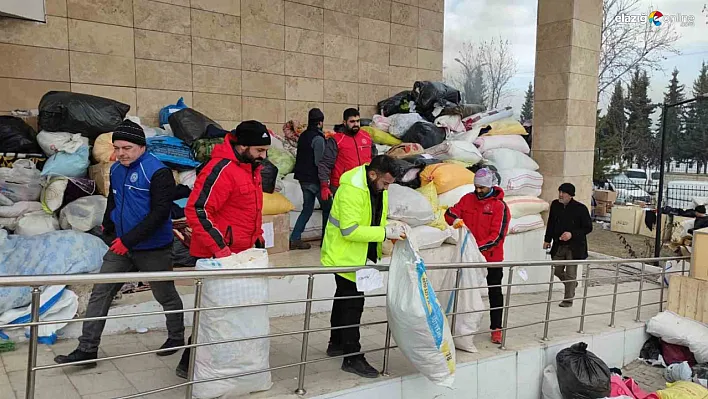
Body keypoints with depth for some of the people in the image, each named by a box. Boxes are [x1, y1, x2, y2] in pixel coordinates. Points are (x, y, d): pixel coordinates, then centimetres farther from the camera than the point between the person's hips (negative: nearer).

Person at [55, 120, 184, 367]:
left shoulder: (158, 172, -18)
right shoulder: (116, 170, 6)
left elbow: (160, 213, -23)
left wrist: (128, 240, -24)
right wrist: (108, 226, 19)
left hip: (153, 250, -7)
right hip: (121, 247, 7)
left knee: (165, 296, 11)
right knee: (100, 294, 3)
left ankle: (176, 337, 33)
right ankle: (87, 349, 12)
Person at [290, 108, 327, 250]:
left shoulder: (303, 136, 11)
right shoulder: (318, 138, -15)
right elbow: (319, 162, -18)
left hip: (303, 178, 8)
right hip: (314, 180, -8)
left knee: (307, 209, 14)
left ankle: (294, 239, 10)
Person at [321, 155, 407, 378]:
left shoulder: (378, 188, 3)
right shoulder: (351, 190, -26)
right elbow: (349, 230, -30)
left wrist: (392, 231, -8)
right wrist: (386, 232, -31)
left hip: (360, 255, 9)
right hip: (344, 255, -9)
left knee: (345, 299, 21)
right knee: (353, 303, -7)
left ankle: (337, 344, 37)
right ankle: (352, 358, 3)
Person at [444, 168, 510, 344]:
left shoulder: (500, 206, -13)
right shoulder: (468, 199, 2)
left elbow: (497, 235, -19)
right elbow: (450, 212, 2)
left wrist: (478, 247, -29)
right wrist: (455, 219, -22)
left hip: (492, 258, -4)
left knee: (495, 293, 9)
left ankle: (496, 328, 19)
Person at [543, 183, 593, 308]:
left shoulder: (580, 208, -13)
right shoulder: (555, 205, 0)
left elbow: (588, 228, -8)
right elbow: (551, 224, 11)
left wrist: (572, 234, -21)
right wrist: (547, 240, 12)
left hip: (574, 247, -5)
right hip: (559, 245, 5)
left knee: (570, 274, 1)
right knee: (557, 271, 13)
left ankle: (568, 299, 13)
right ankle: (572, 284, 41)